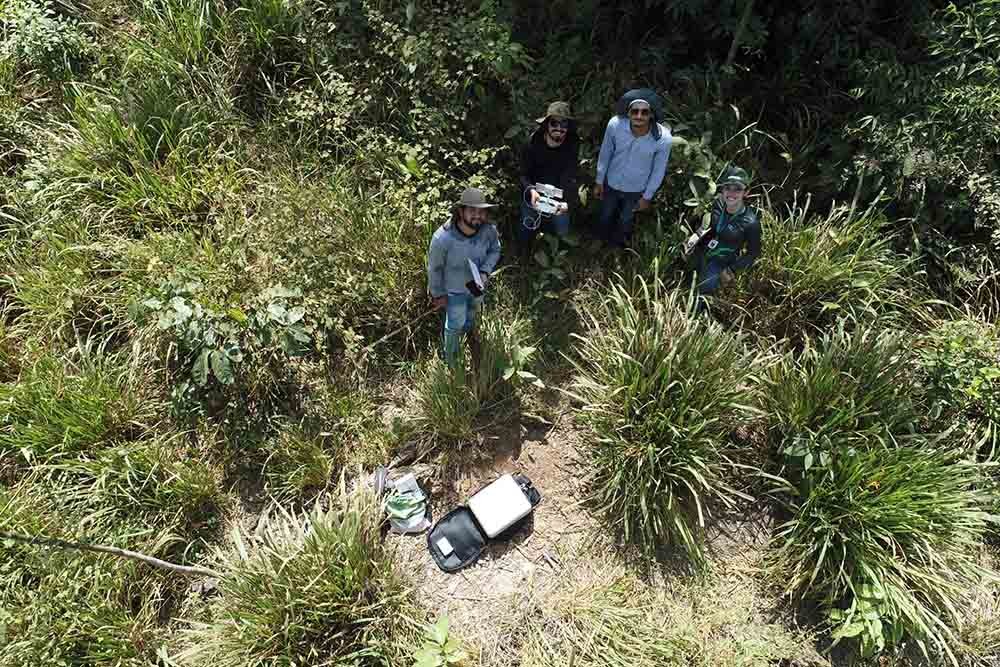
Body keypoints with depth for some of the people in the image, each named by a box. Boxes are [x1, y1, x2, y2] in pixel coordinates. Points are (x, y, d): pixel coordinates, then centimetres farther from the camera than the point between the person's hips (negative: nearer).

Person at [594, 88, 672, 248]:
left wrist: (647, 196, -4)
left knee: (626, 220, 27)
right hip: (611, 182, 1)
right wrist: (599, 181, 0)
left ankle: (618, 244, 60)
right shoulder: (615, 124, -31)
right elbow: (605, 153, -11)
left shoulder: (663, 138, -32)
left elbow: (658, 170, -14)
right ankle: (602, 238, 62)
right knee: (606, 215, 28)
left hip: (636, 189, -1)